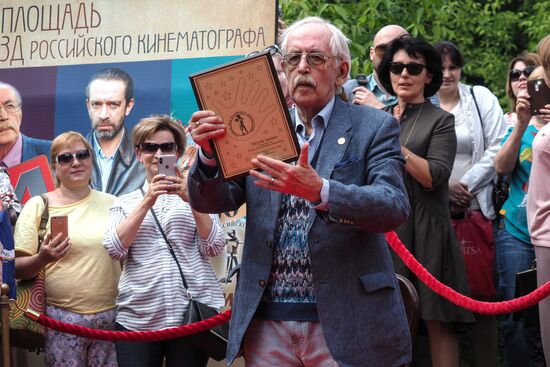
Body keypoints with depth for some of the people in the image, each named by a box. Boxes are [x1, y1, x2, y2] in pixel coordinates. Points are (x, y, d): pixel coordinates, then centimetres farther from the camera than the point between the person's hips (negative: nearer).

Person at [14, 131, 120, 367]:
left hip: (111, 315, 3)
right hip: (62, 317, -2)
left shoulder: (112, 204, 8)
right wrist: (42, 259, -20)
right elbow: (17, 268, -2)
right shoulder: (38, 206, 0)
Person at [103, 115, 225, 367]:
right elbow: (115, 249, -3)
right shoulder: (125, 202, 12)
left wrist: (192, 200, -11)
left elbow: (214, 247, 0)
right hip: (137, 318, 0)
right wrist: (147, 202, -10)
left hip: (192, 315, 0)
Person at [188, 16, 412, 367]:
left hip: (343, 324, -3)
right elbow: (210, 201, 5)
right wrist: (209, 153, -16)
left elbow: (395, 206, -12)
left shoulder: (374, 127, 1)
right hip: (266, 322, 3)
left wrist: (319, 190, -29)